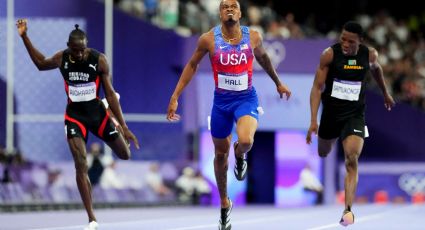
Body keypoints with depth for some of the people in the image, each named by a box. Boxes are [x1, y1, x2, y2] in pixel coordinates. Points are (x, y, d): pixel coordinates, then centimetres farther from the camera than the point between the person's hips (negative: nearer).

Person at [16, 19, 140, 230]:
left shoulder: (99, 60, -15)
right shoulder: (61, 59, -9)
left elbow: (110, 94, -10)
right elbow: (41, 64, 15)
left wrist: (124, 127, -11)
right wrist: (24, 37, 7)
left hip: (96, 110, 0)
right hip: (75, 114, 0)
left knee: (124, 155, 9)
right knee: (81, 165, -12)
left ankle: (119, 130, 47)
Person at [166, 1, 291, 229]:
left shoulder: (253, 37, -7)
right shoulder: (209, 39, -9)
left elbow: (263, 58, 14)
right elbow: (192, 65, 3)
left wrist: (278, 83, 25)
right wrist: (175, 96, -1)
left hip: (246, 99, -1)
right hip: (221, 100, 1)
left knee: (245, 141, -30)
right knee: (220, 153, 11)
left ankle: (240, 156, 10)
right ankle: (224, 204, 31)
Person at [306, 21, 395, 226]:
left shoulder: (370, 55, -8)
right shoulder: (329, 54, -15)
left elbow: (376, 69, 17)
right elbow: (317, 87, -14)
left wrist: (385, 93, 30)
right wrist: (313, 121, -21)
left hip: (355, 114, -1)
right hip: (331, 112, 1)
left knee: (352, 160, -17)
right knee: (323, 153, 20)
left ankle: (348, 210, -21)